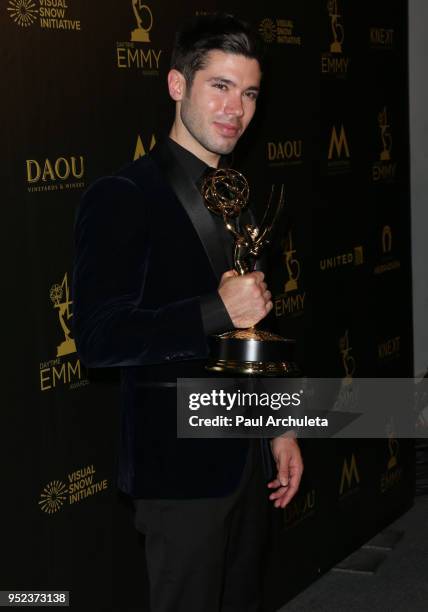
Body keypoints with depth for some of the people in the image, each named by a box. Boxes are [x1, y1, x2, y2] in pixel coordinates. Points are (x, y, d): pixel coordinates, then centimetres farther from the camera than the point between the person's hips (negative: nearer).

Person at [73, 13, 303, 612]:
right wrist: (219, 311, -23)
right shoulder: (123, 197, -13)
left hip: (244, 456, 8)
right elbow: (98, 338, -21)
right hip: (179, 466, -8)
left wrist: (280, 427, 17)